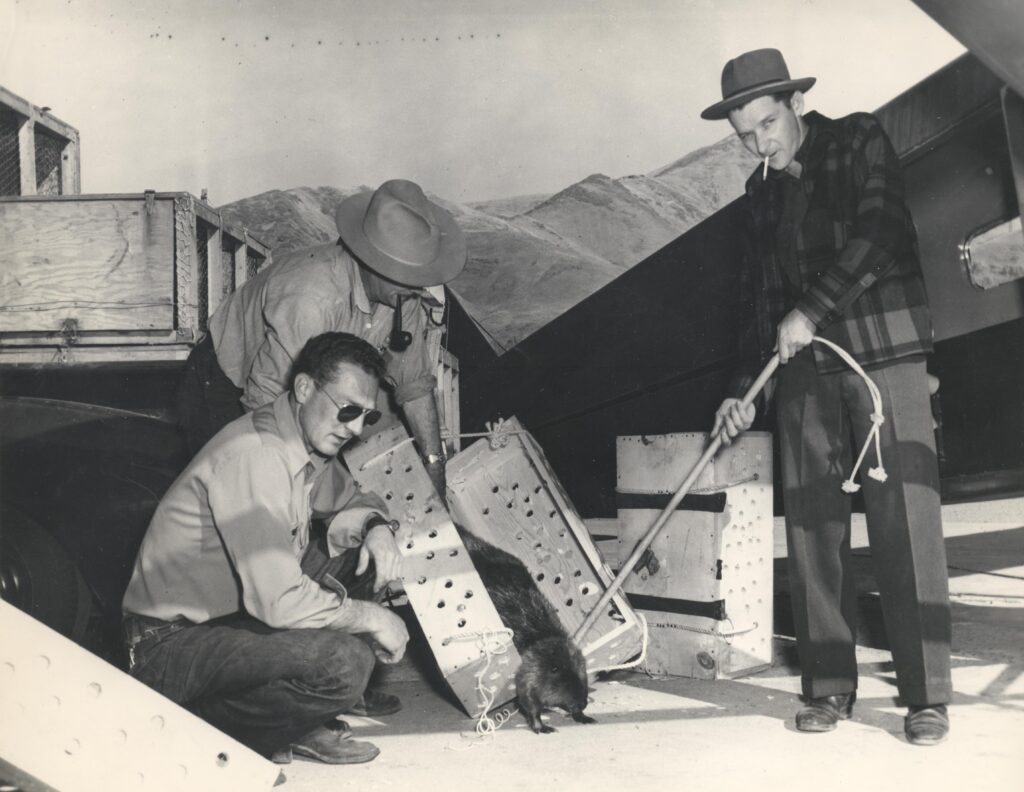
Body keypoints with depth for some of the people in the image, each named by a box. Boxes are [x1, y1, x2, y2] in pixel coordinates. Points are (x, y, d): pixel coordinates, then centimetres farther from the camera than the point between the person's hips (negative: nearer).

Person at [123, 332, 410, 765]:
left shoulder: (308, 440, 2)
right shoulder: (256, 456, -26)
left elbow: (352, 498, 22)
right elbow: (280, 602, -31)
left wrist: (376, 528, -3)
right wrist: (370, 617, -16)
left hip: (236, 612, 10)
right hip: (173, 645, -9)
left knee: (364, 555, 3)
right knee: (343, 661, -29)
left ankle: (306, 710, 7)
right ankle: (207, 727, -5)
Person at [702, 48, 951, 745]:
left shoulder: (861, 141, 4)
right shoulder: (763, 191, 17)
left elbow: (878, 233, -12)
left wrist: (811, 308, -17)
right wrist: (744, 390, 8)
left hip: (884, 354, -5)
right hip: (805, 369, 5)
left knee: (904, 519, -8)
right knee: (812, 525, 1)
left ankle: (927, 694, 0)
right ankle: (829, 686, 9)